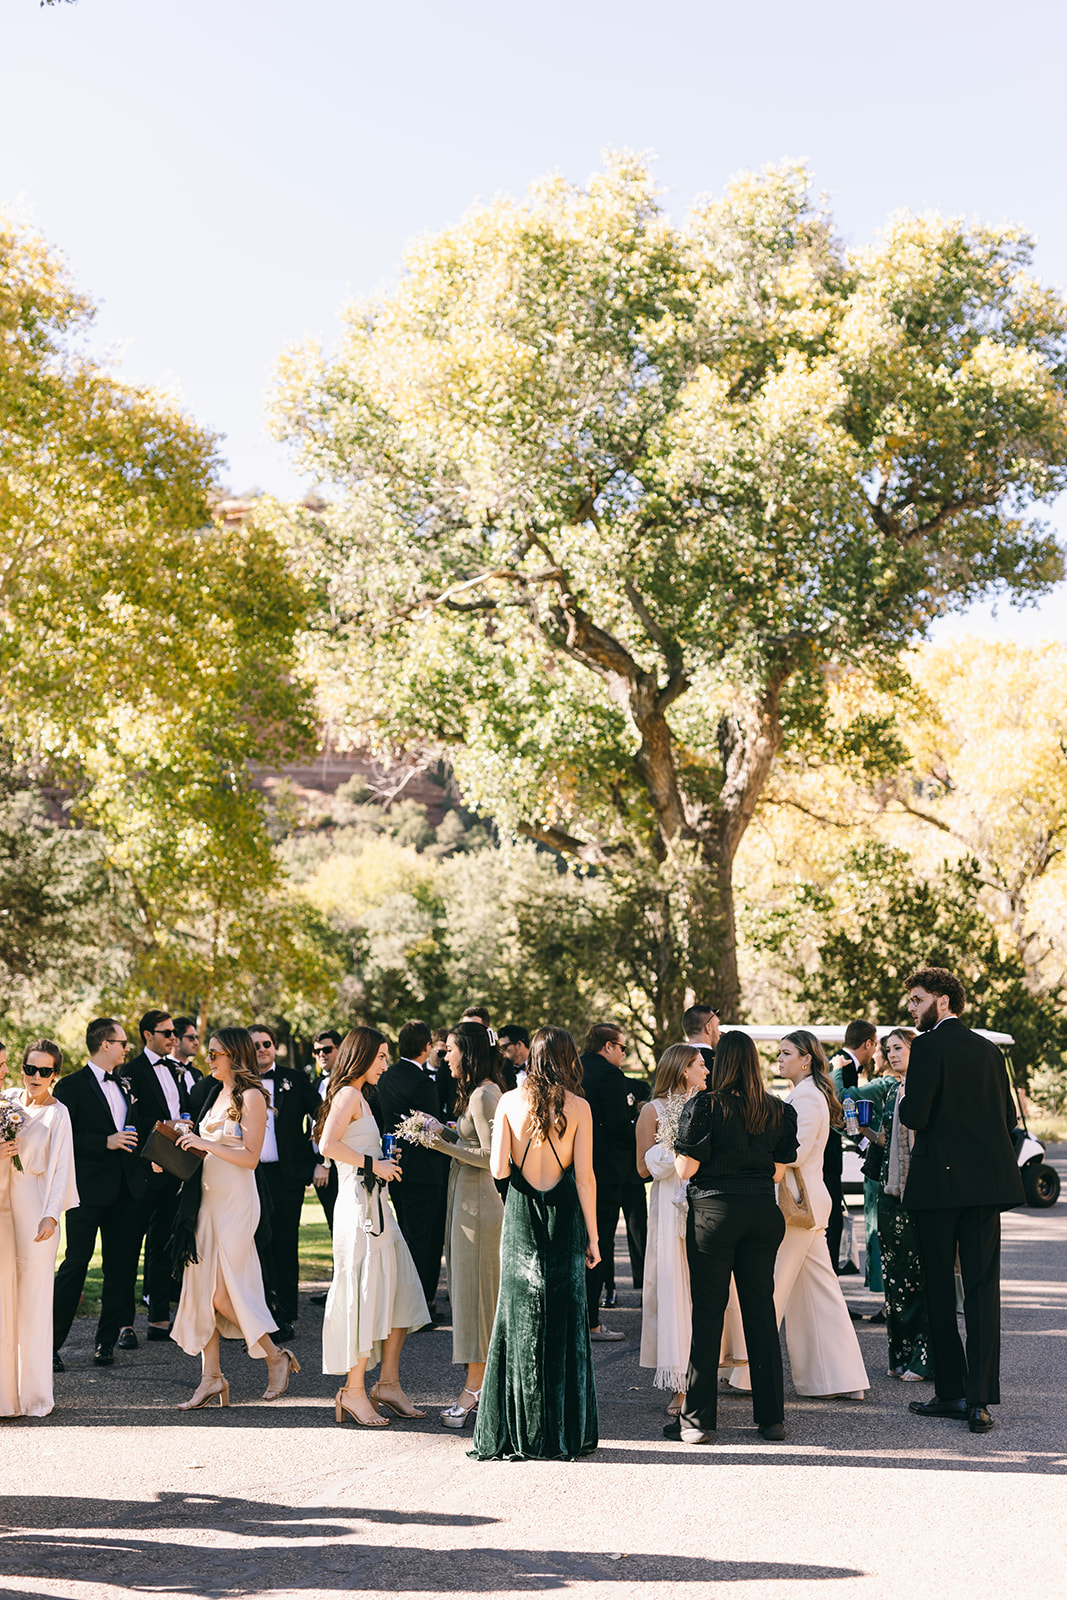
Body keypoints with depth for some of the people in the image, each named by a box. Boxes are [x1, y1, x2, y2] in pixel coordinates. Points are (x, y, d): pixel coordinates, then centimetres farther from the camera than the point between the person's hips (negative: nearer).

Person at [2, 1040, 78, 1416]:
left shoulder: (57, 1113, -4)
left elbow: (60, 1167, -9)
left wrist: (51, 1215, -19)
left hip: (34, 1205, -4)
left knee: (33, 1300, -1)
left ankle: (35, 1396, 6)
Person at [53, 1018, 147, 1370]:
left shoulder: (125, 1084, 17)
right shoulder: (72, 1086, -4)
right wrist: (106, 1142, -18)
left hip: (127, 1188, 7)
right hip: (89, 1189, -6)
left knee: (121, 1266, 6)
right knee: (76, 1263, -7)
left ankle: (106, 1341, 14)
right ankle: (50, 1343, 0)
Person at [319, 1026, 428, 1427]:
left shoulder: (357, 1096, 20)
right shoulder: (349, 1094, -10)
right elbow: (329, 1145, -23)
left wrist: (383, 1161, 14)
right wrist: (373, 1164, -17)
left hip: (373, 1205, 10)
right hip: (358, 1207, -10)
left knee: (399, 1291, 8)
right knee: (365, 1293, -6)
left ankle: (388, 1383, 13)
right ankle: (354, 1391, 0)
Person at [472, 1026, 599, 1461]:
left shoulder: (510, 1102, -3)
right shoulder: (578, 1108, -6)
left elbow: (498, 1168, -6)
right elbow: (585, 1177, -6)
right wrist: (593, 1236, 0)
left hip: (520, 1216, 1)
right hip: (564, 1216, -1)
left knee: (519, 1321, 8)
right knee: (564, 1322, 7)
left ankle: (513, 1435, 11)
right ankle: (562, 1434, 11)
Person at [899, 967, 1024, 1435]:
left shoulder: (929, 1046, -9)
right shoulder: (989, 1050, 11)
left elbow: (916, 1116, -16)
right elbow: (1008, 1119, 13)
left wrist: (904, 1102, 4)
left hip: (939, 1182, -5)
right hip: (988, 1182, 5)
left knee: (938, 1289, 6)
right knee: (983, 1288, 2)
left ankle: (952, 1392, 10)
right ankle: (980, 1399, -3)